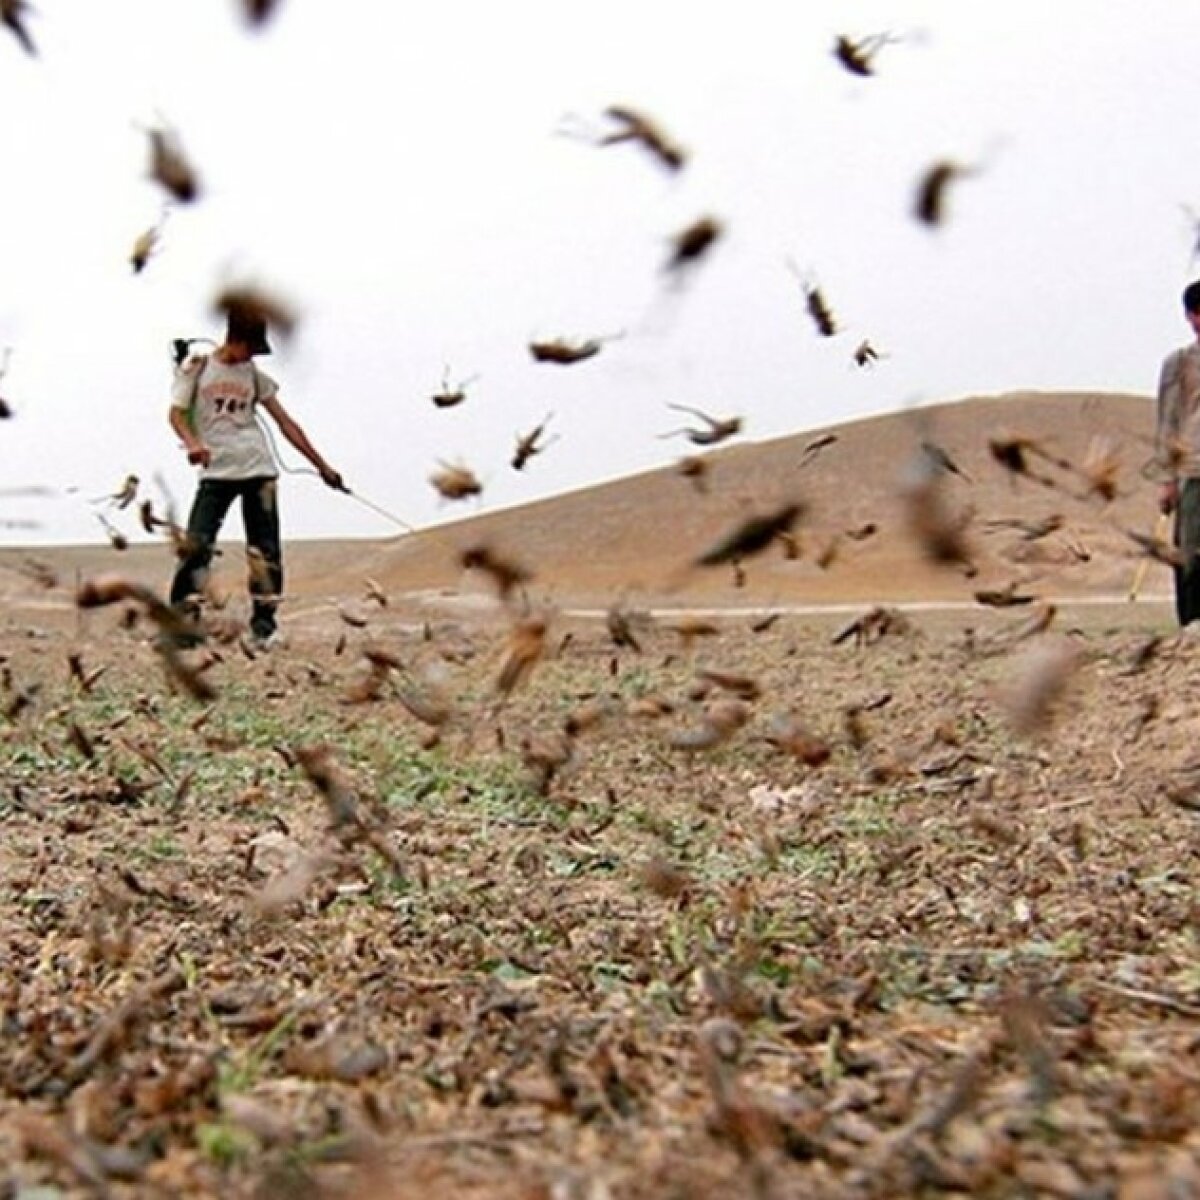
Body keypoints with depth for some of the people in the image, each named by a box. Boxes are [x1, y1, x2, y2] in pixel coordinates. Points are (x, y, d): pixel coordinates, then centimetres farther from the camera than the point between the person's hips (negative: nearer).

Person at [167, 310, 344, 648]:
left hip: (258, 469, 3)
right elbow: (176, 413, -3)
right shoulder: (196, 367, 5)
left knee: (266, 549, 0)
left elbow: (286, 423, 14)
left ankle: (264, 622, 6)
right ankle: (181, 617, -7)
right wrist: (192, 443, -25)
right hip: (216, 471, -3)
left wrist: (321, 465, 11)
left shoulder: (254, 375, 13)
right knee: (197, 544, -12)